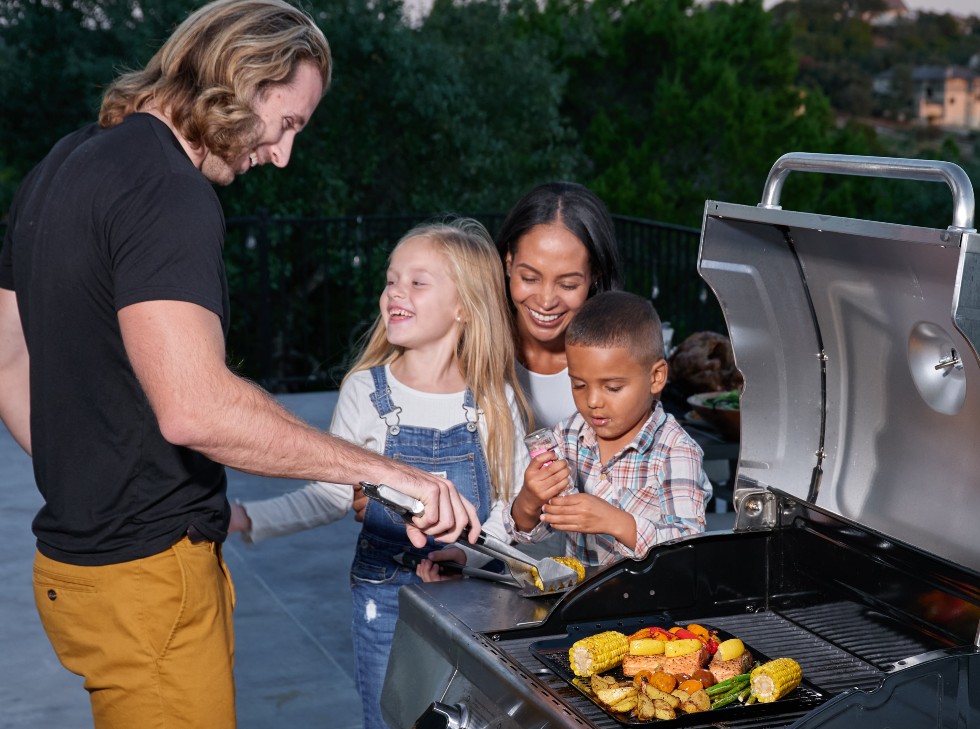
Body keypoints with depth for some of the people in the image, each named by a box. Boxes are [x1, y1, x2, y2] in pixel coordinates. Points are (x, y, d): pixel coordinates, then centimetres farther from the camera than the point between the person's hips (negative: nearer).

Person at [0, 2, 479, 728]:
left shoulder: (63, 168, 11)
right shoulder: (167, 191, -20)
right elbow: (195, 407, -32)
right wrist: (382, 470, -26)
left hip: (76, 552, 10)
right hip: (147, 575, -10)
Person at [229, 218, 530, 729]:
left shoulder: (494, 400, -7)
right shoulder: (367, 391, -8)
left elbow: (511, 507, -5)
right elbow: (332, 494, -4)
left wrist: (464, 555, -21)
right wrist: (247, 519, -14)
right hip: (385, 595, 0)